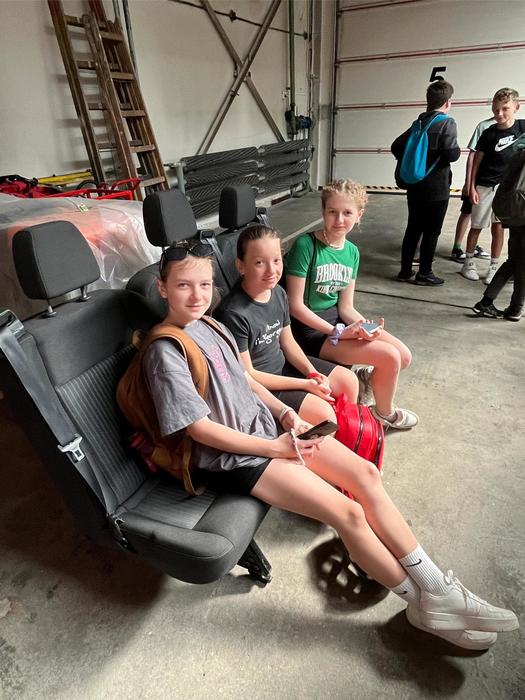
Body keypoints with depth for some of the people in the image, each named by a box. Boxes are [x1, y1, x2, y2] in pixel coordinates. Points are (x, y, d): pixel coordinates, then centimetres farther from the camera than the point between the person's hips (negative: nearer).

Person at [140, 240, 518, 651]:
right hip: (232, 457, -7)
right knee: (348, 513, -14)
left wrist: (283, 411, 0)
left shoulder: (209, 325, 8)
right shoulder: (164, 353, -16)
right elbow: (200, 428, -19)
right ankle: (424, 606, 11)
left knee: (366, 474, -4)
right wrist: (274, 448, -15)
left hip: (266, 425, 8)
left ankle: (437, 586, 10)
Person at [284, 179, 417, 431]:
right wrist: (338, 333, -20)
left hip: (337, 320, 8)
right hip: (310, 329, -7)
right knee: (389, 356, -15)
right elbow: (296, 305, -18)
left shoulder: (351, 252, 4)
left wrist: (365, 325, -15)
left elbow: (345, 306, 6)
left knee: (404, 356, 0)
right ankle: (385, 413, 13)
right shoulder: (305, 245, -17)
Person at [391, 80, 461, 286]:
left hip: (415, 187, 6)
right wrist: (458, 149, 2)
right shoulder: (447, 123, -10)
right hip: (436, 189, -6)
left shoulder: (418, 124, 10)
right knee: (431, 232, 3)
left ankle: (405, 270, 15)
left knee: (413, 229, 11)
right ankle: (424, 274, 9)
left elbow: (396, 146, 10)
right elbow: (452, 154, -20)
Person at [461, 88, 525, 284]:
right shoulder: (489, 133, -8)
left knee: (498, 227, 5)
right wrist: (472, 187, -7)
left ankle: (494, 267, 14)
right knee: (477, 227, 5)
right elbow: (477, 160, -3)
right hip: (485, 187, -1)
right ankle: (469, 262, 20)